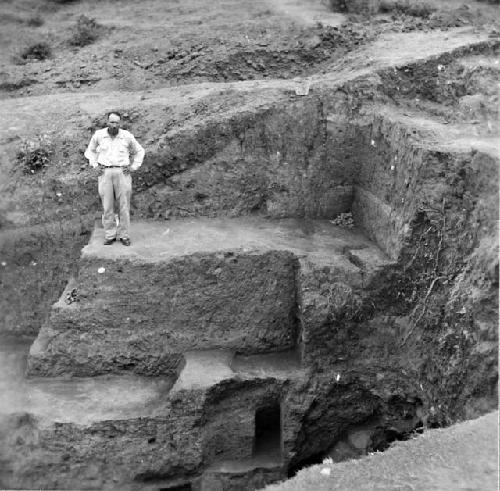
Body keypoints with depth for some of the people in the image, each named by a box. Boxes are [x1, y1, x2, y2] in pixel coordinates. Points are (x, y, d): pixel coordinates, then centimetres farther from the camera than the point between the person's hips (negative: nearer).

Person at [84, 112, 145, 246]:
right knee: (107, 206, 0)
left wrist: (133, 167, 4)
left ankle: (124, 235, 9)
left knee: (124, 205, -1)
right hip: (104, 173, 1)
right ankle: (109, 235, 9)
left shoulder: (127, 136, -1)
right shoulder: (99, 135, 1)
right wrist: (95, 165, 6)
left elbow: (139, 151, 15)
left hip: (122, 173, -1)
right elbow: (90, 150, 20)